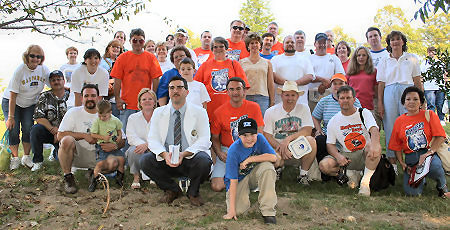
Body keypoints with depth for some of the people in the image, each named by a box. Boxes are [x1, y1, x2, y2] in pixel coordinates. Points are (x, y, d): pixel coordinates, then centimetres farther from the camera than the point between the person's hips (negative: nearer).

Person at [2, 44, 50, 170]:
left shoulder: (44, 70, -10)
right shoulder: (20, 70, -21)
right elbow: (13, 95, -21)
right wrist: (11, 117, -22)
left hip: (30, 104, 3)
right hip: (11, 102, -3)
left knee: (28, 128, -11)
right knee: (13, 130, -11)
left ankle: (26, 157, 4)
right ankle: (15, 158, 3)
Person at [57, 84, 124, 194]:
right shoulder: (74, 112, 2)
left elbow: (122, 140, 2)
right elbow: (60, 135, -7)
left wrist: (115, 145, -22)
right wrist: (84, 135, -14)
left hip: (98, 154, 2)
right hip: (77, 155, -2)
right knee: (67, 140, -33)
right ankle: (68, 178, -14)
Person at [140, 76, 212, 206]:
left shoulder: (199, 112, 1)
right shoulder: (159, 113, 8)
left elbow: (204, 139, -9)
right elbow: (153, 139, 0)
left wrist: (184, 154, -25)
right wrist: (164, 154, -22)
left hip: (190, 159, -2)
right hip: (166, 160, 2)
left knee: (204, 161, -34)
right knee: (145, 161, -23)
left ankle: (193, 192, 0)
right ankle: (172, 190, 2)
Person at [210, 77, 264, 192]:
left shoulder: (254, 107, 0)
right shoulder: (219, 112, -2)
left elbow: (259, 134, 1)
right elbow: (215, 139, 6)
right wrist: (220, 153, -13)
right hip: (227, 151, -1)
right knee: (216, 186, -20)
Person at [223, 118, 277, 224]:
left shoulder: (260, 138, -16)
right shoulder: (234, 151, -25)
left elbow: (273, 157, -25)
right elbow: (233, 181, -24)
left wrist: (250, 159, -27)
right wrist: (232, 210, -26)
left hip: (254, 174, 2)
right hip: (239, 179, -2)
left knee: (267, 167, -31)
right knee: (238, 210, -22)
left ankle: (268, 211, -24)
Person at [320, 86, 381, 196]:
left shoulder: (364, 113, -1)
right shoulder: (333, 121, 5)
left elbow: (374, 130, -19)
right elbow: (330, 144, 2)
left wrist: (374, 145, -43)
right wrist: (338, 156, -22)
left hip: (364, 155, -2)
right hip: (346, 156, 2)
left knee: (376, 147, -36)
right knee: (323, 165, -25)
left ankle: (365, 182, -24)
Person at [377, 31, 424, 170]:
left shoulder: (412, 58, 13)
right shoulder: (384, 62, 14)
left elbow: (418, 81, 11)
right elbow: (381, 84, 9)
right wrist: (380, 104, 1)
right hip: (390, 94, 1)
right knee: (390, 127, -2)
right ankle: (392, 162, 4)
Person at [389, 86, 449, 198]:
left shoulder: (429, 115, 5)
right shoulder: (399, 121, 11)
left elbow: (440, 136, -5)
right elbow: (396, 147, 13)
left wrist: (428, 153, -18)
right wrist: (402, 163, -2)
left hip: (430, 152, -2)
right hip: (411, 158, 2)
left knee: (434, 167, -40)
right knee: (412, 192, -19)